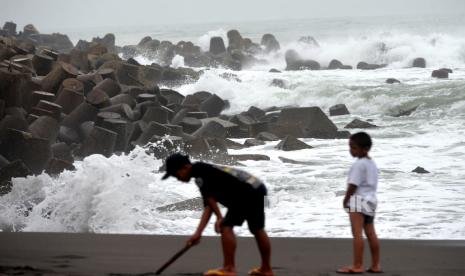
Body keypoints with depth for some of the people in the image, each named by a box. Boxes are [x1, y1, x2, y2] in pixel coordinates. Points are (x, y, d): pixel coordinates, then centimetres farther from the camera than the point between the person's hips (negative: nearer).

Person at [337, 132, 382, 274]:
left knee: (357, 233, -11)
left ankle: (357, 266, -15)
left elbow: (353, 185, -17)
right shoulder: (372, 163, 16)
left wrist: (346, 199, -3)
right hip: (370, 200, 10)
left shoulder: (359, 164, -15)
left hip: (359, 200, -10)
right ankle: (375, 265, 17)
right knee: (371, 233, 13)